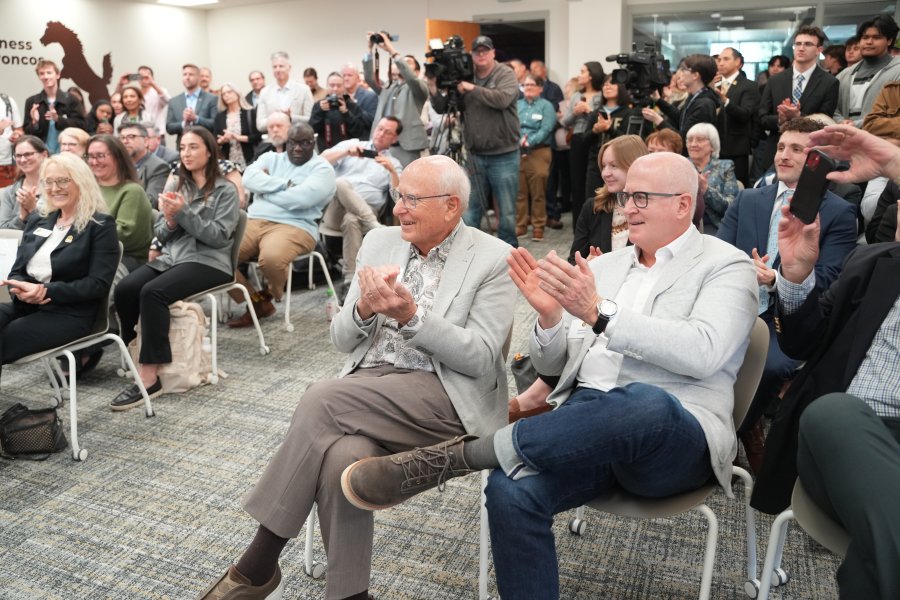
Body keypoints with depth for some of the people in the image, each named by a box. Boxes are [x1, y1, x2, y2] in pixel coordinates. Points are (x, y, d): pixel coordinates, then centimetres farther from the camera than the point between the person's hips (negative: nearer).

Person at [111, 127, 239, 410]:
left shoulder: (226, 190, 2)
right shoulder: (176, 187, 19)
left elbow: (219, 236, -11)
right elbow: (160, 235, 15)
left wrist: (184, 213, -17)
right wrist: (170, 220, -7)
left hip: (208, 262, -5)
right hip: (172, 257, 6)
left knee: (152, 292, -32)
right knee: (124, 289, -24)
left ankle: (149, 377, -31)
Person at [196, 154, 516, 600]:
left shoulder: (495, 260, -3)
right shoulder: (379, 242, 12)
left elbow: (481, 359, -10)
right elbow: (342, 339, 12)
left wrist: (411, 315, -19)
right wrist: (364, 309, -11)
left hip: (445, 396, -4)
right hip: (367, 393, 4)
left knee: (321, 400, -27)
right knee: (342, 456, -31)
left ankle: (258, 564, -11)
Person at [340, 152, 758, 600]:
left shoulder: (726, 266, 4)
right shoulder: (605, 266, 18)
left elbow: (701, 353, -17)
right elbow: (553, 365, 15)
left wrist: (599, 311, -24)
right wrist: (550, 314, -7)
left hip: (672, 435, -4)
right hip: (585, 423, 4)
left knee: (644, 404, -40)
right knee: (511, 491, -26)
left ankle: (459, 454, -27)